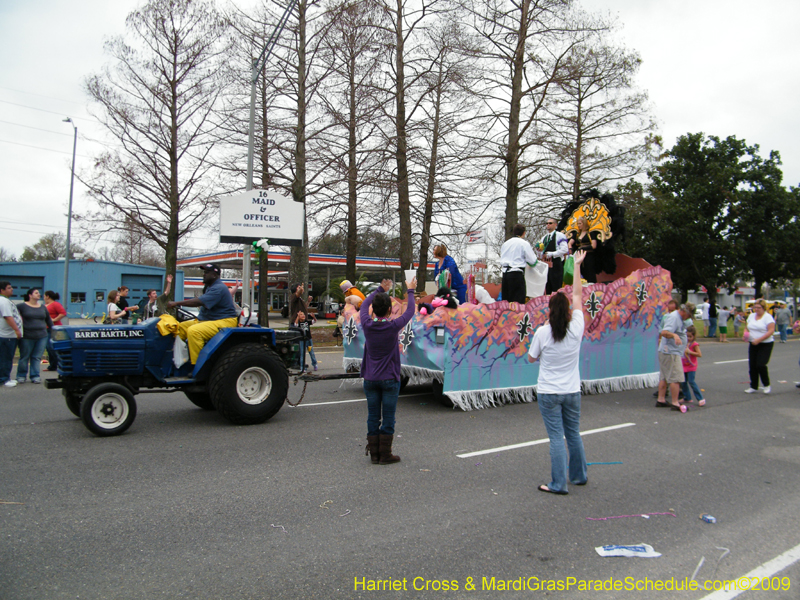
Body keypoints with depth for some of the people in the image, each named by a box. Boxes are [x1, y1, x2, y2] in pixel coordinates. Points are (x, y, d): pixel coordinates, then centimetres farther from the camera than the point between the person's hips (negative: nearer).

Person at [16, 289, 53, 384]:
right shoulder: (22, 306, -1)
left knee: (37, 357, 4)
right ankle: (21, 376, 18)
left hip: (42, 336, 3)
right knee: (24, 357, 6)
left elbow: (48, 320, 20)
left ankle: (35, 376, 10)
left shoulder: (42, 307, 13)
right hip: (27, 337, -3)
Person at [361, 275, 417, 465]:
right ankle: (385, 455, 9)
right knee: (388, 418, 4)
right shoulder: (393, 326, -15)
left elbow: (364, 305, 13)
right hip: (389, 379, -3)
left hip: (370, 379, 4)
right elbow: (410, 311, 1)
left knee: (373, 417, 9)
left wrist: (380, 289, 24)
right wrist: (410, 291, 15)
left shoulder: (367, 325, -7)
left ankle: (374, 453, 16)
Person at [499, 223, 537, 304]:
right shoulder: (524, 243, -4)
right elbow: (532, 261, -5)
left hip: (505, 272, 6)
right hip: (517, 273, -6)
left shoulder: (506, 243, 14)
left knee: (505, 300, 11)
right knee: (518, 301, -5)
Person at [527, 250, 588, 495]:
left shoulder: (543, 332, -13)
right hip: (572, 391, 3)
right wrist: (577, 265, 13)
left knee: (556, 437, 0)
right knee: (574, 434, 17)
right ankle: (579, 476, 32)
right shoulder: (576, 328, -6)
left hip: (548, 393, -3)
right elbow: (577, 295, 6)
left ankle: (558, 484, 4)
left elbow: (531, 358, 1)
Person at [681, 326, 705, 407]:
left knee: (691, 381, -13)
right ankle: (687, 398, 20)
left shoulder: (694, 344, -12)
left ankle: (700, 399, -6)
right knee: (683, 382, 8)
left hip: (691, 366, -7)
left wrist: (689, 352, -23)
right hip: (684, 366, 7)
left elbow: (700, 354, -20)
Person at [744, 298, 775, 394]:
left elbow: (771, 331, -17)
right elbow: (747, 328, 20)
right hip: (753, 344, 6)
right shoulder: (751, 316, 10)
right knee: (752, 366, 4)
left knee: (761, 365, -13)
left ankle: (767, 385, 9)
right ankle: (754, 387, 15)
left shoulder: (768, 317, -9)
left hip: (765, 345, -6)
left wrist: (758, 340, -22)